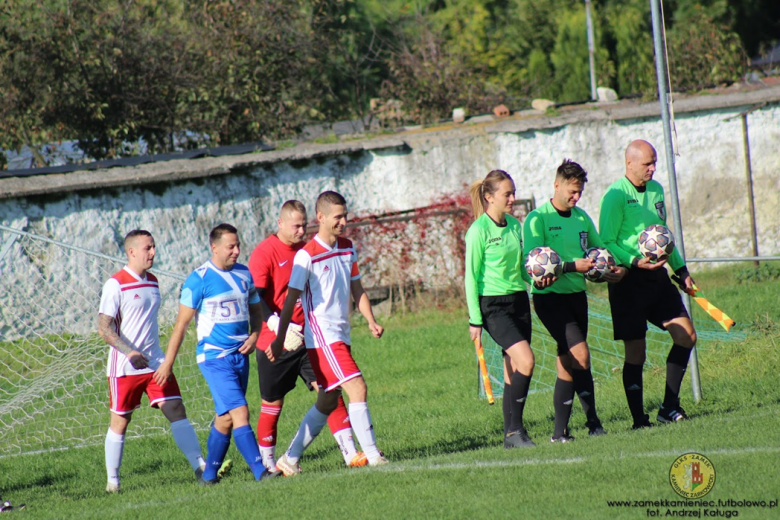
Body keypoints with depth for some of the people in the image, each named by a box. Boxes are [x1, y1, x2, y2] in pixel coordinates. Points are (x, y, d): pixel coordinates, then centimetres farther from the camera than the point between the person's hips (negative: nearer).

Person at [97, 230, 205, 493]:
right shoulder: (116, 285, -10)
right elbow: (104, 328, -15)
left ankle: (200, 466, -10)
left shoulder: (152, 282, 11)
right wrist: (130, 352, -26)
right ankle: (112, 479, 16)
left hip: (155, 363, 5)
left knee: (176, 410, -6)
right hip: (125, 367, -5)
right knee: (120, 420, 4)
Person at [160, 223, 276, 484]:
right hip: (214, 357, -6)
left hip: (240, 355, 6)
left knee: (226, 418, 11)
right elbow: (182, 323, -6)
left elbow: (256, 311, 20)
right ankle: (260, 471, -19)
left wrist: (253, 335, -1)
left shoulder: (244, 274, 9)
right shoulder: (199, 279, -9)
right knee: (240, 413, -15)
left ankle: (209, 475, 22)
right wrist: (168, 362, -6)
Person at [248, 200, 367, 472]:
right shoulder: (264, 253, -10)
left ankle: (350, 452, -10)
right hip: (275, 345, -5)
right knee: (273, 403, 5)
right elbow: (257, 299, -19)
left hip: (308, 339, 5)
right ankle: (267, 462, 19)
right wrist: (279, 326, -32)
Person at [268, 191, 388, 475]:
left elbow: (356, 289, 18)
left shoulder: (348, 248, 10)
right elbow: (290, 300, -9)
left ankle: (290, 458, 21)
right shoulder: (307, 256, -11)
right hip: (322, 336, -8)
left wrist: (371, 321, 3)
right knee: (357, 388, -17)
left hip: (341, 336, 8)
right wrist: (278, 340, -10)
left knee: (327, 401, 13)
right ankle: (372, 455, -16)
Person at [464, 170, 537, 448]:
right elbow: (471, 276, -8)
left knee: (514, 370, 6)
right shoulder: (479, 230, -11)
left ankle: (511, 433, 11)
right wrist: (475, 319, -9)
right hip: (493, 305, -7)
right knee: (525, 361, -19)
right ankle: (514, 430, -14)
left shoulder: (514, 224, 9)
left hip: (519, 300, 7)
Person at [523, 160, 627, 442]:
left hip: (576, 295, 7)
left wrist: (615, 268, -1)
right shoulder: (537, 220, -10)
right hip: (550, 296, -7)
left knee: (568, 364, 8)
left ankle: (560, 431, 12)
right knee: (580, 353, -18)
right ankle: (593, 422, -14)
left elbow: (599, 251, 20)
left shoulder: (582, 218, 10)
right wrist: (573, 266, -23)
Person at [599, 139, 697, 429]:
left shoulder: (656, 190, 12)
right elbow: (606, 242, -15)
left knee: (686, 337, 2)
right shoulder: (616, 195, -12)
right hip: (628, 282, -7)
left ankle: (669, 407, 12)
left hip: (656, 275, 7)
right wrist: (635, 261, -27)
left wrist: (680, 269, 21)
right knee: (636, 352, -5)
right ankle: (639, 420, 3)